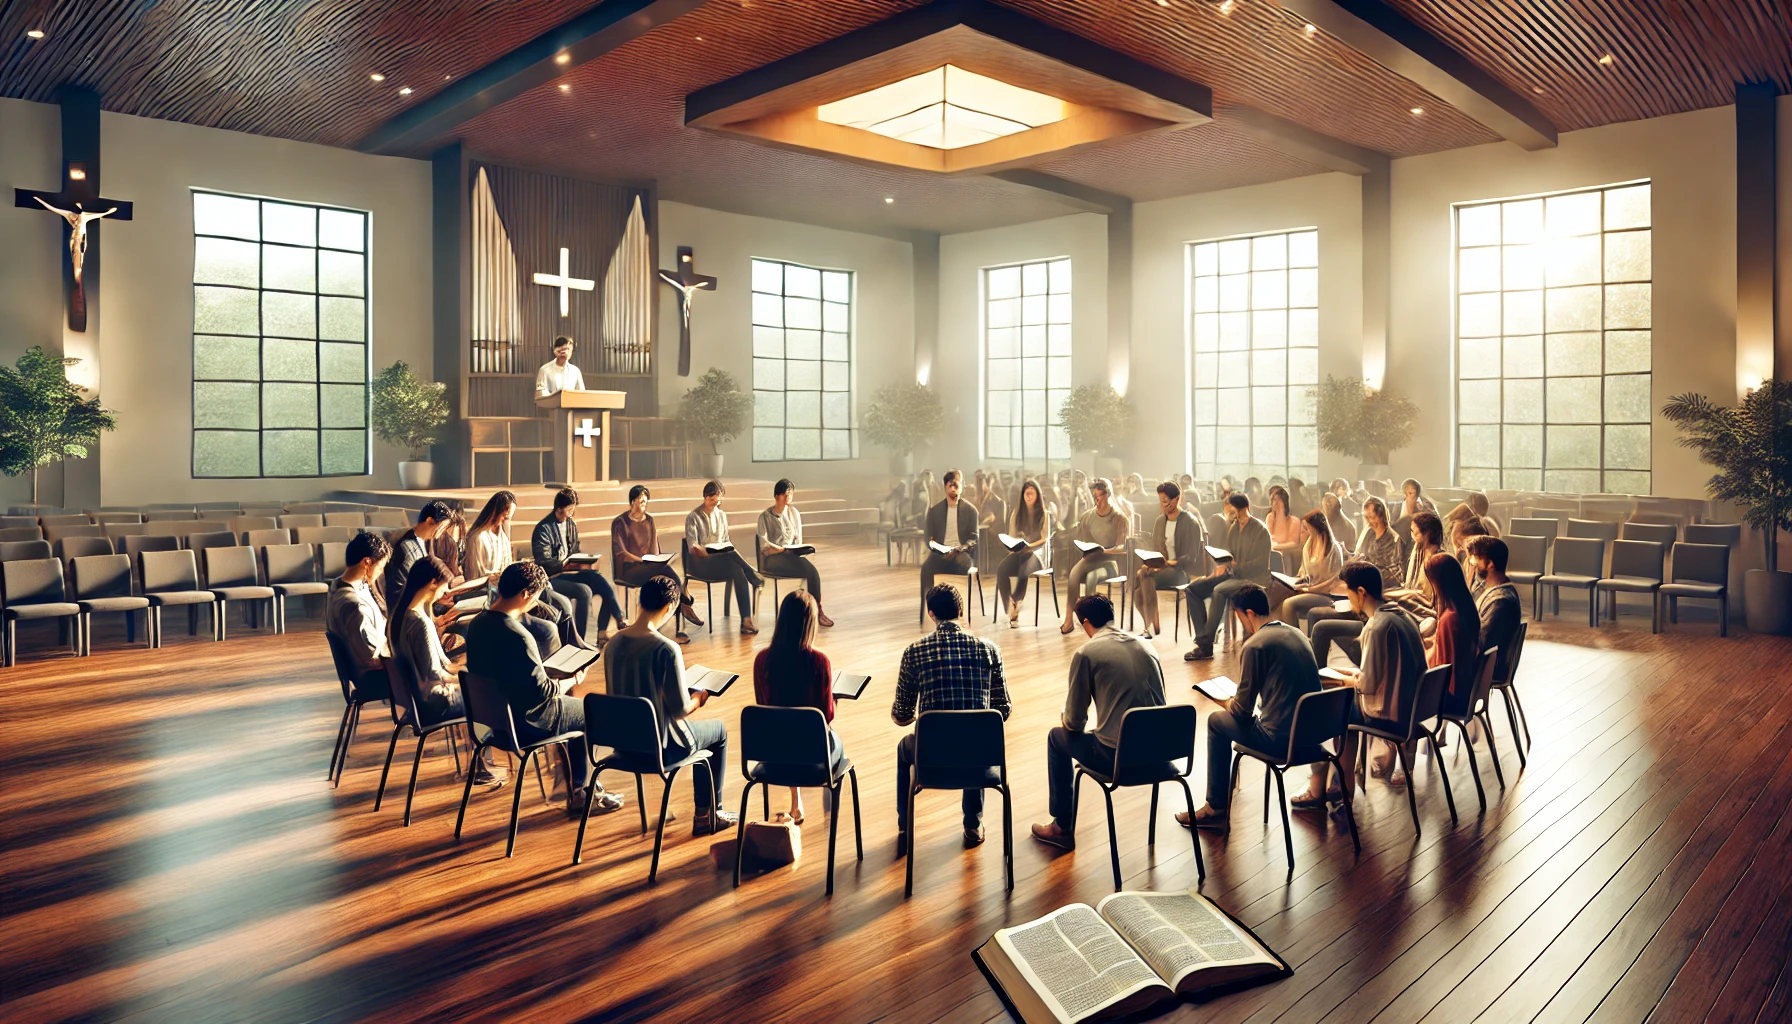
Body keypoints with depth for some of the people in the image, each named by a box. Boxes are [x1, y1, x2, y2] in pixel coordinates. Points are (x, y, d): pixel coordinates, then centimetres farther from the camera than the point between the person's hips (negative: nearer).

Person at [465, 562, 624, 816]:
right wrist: (573, 681, -7)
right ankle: (579, 794, 26)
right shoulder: (518, 637, -30)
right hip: (525, 721, -9)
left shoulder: (477, 623, -3)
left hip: (494, 713, 9)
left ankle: (586, 786, 32)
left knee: (572, 708, 26)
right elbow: (542, 692, -25)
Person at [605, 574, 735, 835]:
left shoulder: (613, 643, -5)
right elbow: (681, 709, -23)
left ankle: (705, 813, 40)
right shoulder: (667, 649, -26)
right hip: (661, 745, -7)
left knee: (698, 731, 32)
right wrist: (700, 698, -1)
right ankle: (711, 815, 31)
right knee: (719, 730, 23)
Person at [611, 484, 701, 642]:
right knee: (666, 569, -34)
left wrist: (658, 562, -4)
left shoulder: (649, 521, 15)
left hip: (651, 568, 5)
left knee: (670, 581, -30)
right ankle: (687, 604, -21)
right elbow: (620, 552, -10)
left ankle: (678, 629, -33)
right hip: (628, 570, -5)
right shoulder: (620, 522, -3)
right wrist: (642, 560, -21)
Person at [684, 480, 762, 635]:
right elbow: (692, 547, -8)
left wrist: (731, 550, -6)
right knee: (732, 557, -38)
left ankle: (746, 620, -38)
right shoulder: (693, 517, 1)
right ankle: (756, 579, -21)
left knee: (738, 572, -32)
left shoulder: (722, 515, 17)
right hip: (701, 562, -4)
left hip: (723, 559, 4)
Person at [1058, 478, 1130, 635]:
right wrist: (1087, 550, -11)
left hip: (1110, 563, -3)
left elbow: (1123, 548, -7)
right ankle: (1069, 619, -31)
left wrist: (1104, 551, -24)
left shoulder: (1121, 519, 1)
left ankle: (1070, 615, -28)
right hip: (1090, 560, 3)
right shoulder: (1087, 517, 13)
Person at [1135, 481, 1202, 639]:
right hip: (1163, 566, 6)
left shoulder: (1190, 522, -7)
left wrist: (1170, 563, -21)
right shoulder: (1160, 520, 14)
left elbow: (1191, 558, -11)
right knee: (1136, 573, -27)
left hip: (1181, 571, -6)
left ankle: (1153, 627, -27)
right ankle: (1150, 624, -22)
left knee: (1147, 577, -34)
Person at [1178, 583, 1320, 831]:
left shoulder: (1254, 645, -15)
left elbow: (1243, 707, -11)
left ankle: (1216, 810, 16)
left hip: (1281, 737, -8)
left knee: (1216, 721, 14)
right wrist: (1236, 703, 27)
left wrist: (1228, 705, 13)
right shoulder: (1296, 633, 9)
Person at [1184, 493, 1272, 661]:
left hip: (1252, 579, -8)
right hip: (1232, 575, 8)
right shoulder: (1233, 527, 11)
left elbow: (1260, 564, -17)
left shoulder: (1260, 531, -11)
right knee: (1193, 589, -8)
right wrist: (1222, 567, -1)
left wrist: (1234, 565, -25)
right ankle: (1202, 638, -15)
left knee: (1219, 591, -35)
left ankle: (1205, 645, -29)